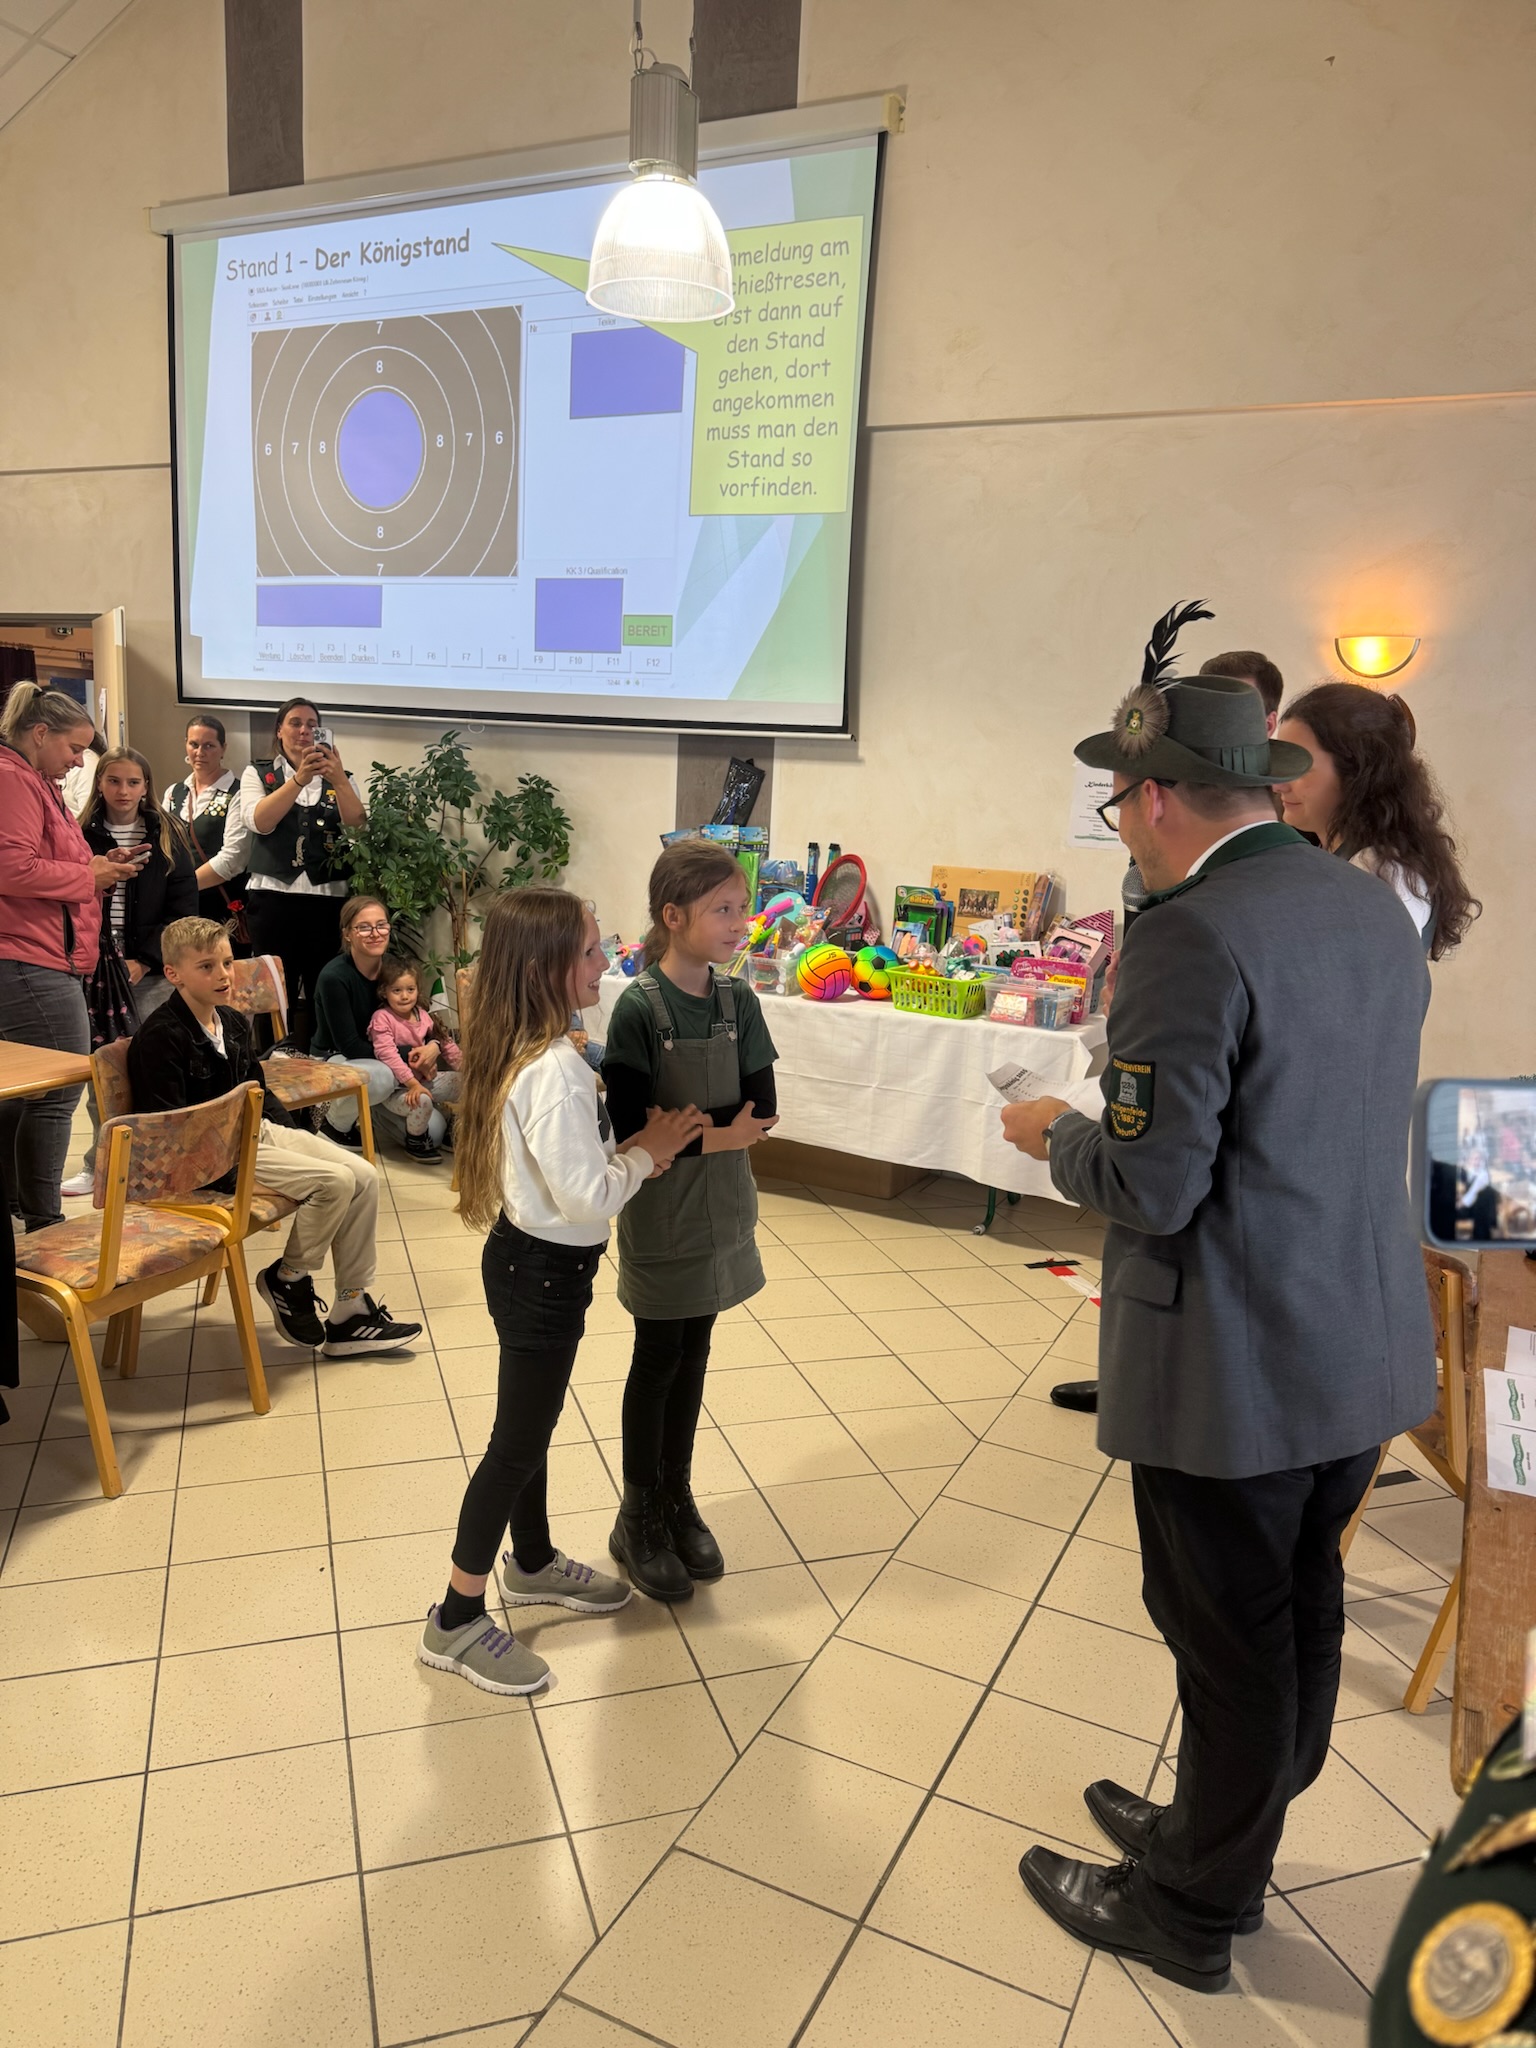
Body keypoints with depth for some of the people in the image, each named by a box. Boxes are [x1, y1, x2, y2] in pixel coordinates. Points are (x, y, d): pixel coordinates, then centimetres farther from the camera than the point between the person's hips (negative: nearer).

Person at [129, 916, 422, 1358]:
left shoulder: (233, 1023, 14)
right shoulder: (160, 1037, -14)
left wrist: (294, 1133, 10)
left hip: (259, 1132, 9)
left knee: (363, 1175, -6)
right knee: (335, 1181, -23)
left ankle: (351, 1313, 0)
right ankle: (289, 1279, 2)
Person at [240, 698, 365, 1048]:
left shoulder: (339, 778, 12)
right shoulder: (258, 774, 9)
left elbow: (357, 825, -6)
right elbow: (259, 821, -11)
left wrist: (337, 778, -21)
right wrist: (299, 779, -22)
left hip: (328, 898, 1)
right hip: (274, 897, -1)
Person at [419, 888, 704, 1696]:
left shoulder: (522, 1052, 2)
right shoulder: (555, 1073, -29)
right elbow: (585, 1198, -27)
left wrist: (634, 1147, 1)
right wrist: (647, 1152, -13)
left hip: (530, 1259, 10)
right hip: (544, 1273, -9)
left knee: (530, 1427, 25)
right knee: (517, 1444, 6)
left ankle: (532, 1563, 47)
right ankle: (456, 1622, 22)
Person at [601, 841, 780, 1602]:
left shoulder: (738, 1001, -1)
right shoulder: (639, 1008, -17)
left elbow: (763, 1109, -5)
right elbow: (631, 1127, -21)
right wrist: (720, 1133, -19)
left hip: (720, 1208, 5)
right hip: (660, 1214, -5)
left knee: (694, 1352, 16)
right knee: (657, 1359, 8)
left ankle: (678, 1498, 33)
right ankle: (639, 1519, 25)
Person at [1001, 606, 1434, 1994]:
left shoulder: (1194, 935, -23)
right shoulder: (1376, 909, 4)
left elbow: (1150, 1187, -25)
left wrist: (1056, 1136, -5)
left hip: (1236, 1368, -8)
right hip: (1365, 1349, 9)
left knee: (1233, 1641, 10)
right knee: (1300, 1612, 23)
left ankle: (1192, 1910, 34)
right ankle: (1229, 1840, 47)